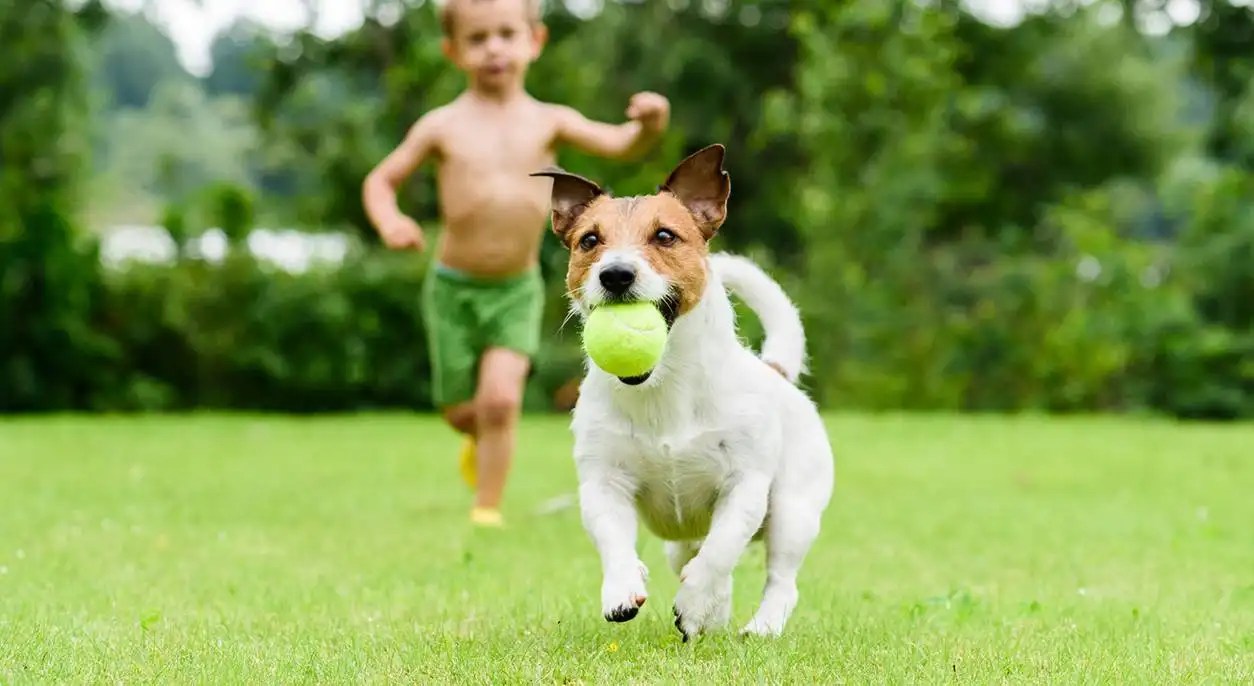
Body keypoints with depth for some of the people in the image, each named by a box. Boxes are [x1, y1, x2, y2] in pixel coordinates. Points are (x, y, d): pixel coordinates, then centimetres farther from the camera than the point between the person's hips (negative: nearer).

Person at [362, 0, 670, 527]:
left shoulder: (549, 122, -2)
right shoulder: (443, 127, -4)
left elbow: (620, 145, -11)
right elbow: (380, 179, 2)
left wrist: (649, 126, -34)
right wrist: (389, 222, -19)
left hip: (517, 290, 0)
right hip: (454, 288, 0)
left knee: (500, 399, -16)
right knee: (462, 412, 8)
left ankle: (487, 510, 0)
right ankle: (481, 442, 44)